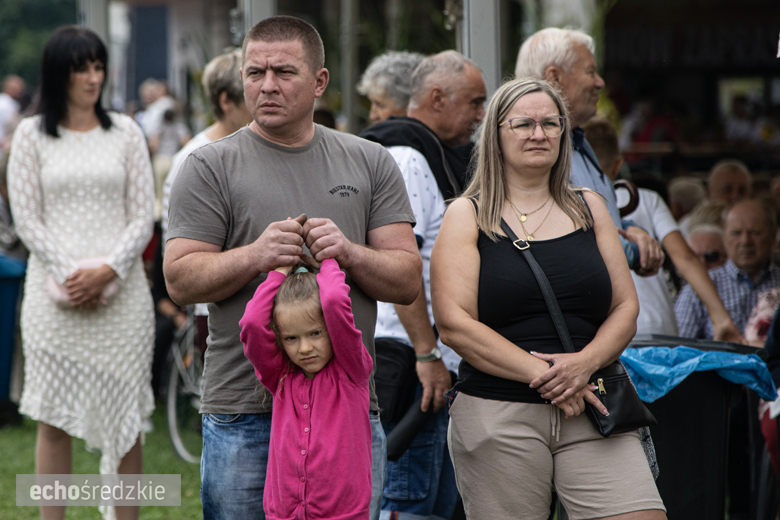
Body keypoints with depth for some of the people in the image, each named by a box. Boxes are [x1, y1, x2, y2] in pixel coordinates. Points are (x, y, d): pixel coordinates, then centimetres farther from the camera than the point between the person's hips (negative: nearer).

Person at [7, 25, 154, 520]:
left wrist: (107, 270, -10)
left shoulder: (125, 131, 9)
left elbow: (143, 215, 4)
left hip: (120, 290, 1)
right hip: (55, 292, -1)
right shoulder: (32, 134, 6)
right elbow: (27, 219, 1)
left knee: (126, 418, 2)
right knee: (55, 418, 1)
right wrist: (69, 275, -11)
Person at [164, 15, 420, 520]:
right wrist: (255, 255, -20)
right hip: (243, 417, -2)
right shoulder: (210, 167, 4)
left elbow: (408, 280, 7)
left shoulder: (371, 163, 12)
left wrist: (349, 253, -13)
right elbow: (180, 280, -4)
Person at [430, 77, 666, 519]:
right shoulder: (467, 216, 4)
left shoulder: (589, 209, 15)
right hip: (497, 415, -2)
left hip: (592, 412, 3)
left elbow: (626, 309, 11)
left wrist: (584, 363, -9)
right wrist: (540, 375, -14)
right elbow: (455, 324, -6)